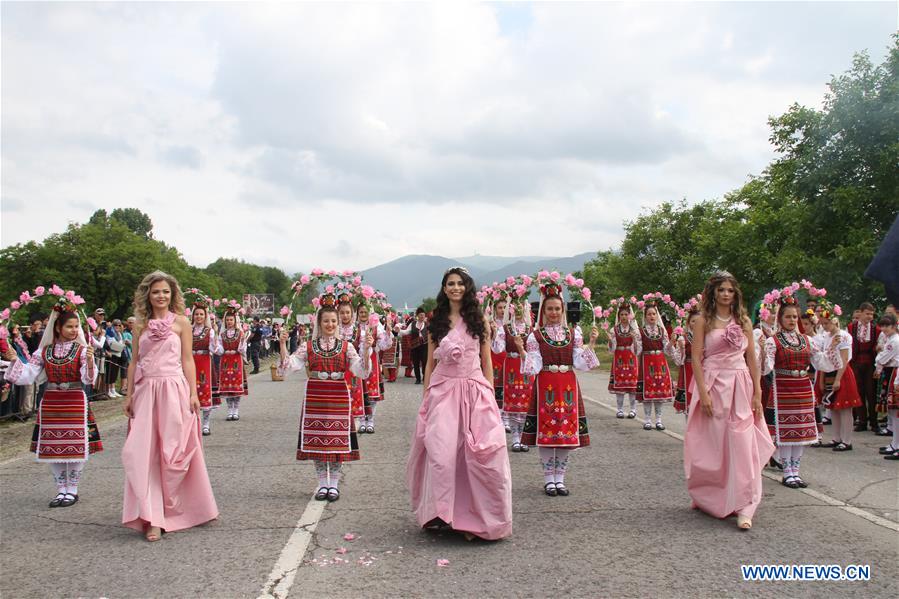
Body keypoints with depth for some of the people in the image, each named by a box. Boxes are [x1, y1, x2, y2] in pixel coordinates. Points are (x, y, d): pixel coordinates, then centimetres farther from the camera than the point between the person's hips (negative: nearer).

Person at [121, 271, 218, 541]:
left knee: (174, 451, 1)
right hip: (146, 392, 3)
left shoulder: (181, 322, 3)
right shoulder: (140, 325, 11)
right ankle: (153, 517, 3)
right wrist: (129, 395, 8)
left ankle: (174, 510, 19)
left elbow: (187, 360, 2)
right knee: (143, 453, -2)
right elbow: (134, 362, 13)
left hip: (173, 390, -3)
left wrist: (193, 393, -5)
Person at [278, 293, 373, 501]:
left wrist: (366, 349, -19)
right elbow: (288, 366, -5)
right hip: (315, 397, 1)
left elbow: (362, 371, -6)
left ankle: (334, 483, 15)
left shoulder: (346, 346, 4)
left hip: (339, 398, 0)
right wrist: (283, 345, -17)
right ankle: (323, 483, 19)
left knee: (338, 441, 1)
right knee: (316, 441, 4)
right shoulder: (308, 346, 4)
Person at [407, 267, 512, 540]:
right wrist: (426, 397, 8)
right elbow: (430, 362, 12)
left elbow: (487, 363, 9)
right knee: (440, 452, -12)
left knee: (479, 453, -5)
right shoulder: (436, 323, 10)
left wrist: (489, 396, 3)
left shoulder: (479, 322, 8)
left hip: (474, 390, 0)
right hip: (442, 391, 1)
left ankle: (479, 516, 7)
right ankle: (439, 512, -3)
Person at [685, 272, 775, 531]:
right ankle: (708, 499, 24)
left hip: (740, 388, 3)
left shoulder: (744, 321, 9)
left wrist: (757, 393, 5)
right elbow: (696, 358, -6)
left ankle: (743, 507, 0)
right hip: (713, 386, -2)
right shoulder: (703, 321, -1)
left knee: (742, 445, -3)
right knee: (712, 445, 5)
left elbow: (752, 359, 10)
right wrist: (703, 393, -14)